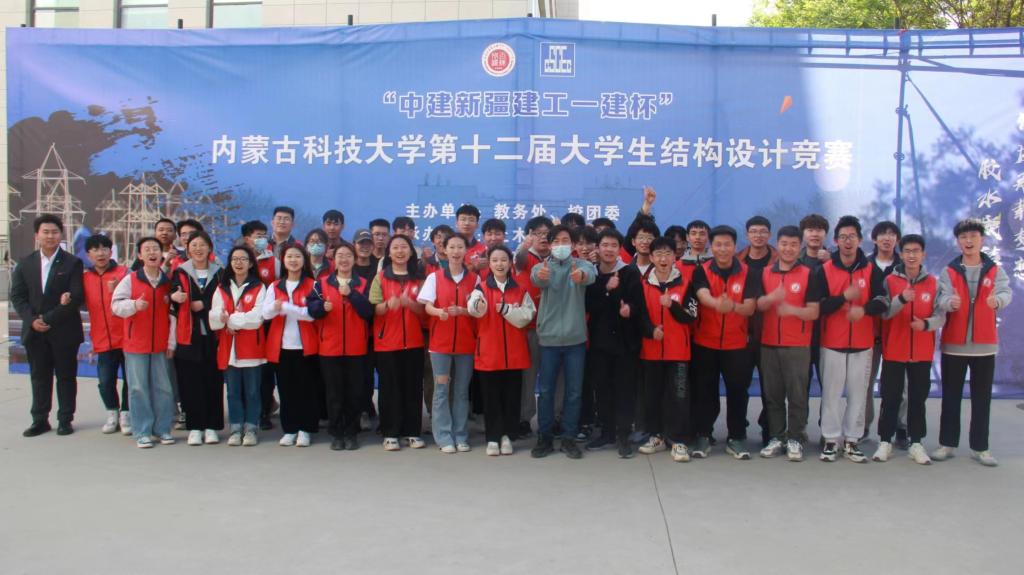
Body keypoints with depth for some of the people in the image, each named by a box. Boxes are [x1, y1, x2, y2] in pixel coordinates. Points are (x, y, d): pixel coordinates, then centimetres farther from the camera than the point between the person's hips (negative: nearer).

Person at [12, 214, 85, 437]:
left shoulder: (72, 263, -2)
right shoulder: (25, 263, 9)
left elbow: (76, 297, -10)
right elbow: (17, 296, 5)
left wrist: (49, 319, -15)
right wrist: (32, 320, -10)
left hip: (64, 331, -3)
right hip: (34, 332, 3)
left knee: (66, 376, 4)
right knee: (39, 377, 9)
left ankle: (65, 420, 13)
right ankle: (40, 420, 17)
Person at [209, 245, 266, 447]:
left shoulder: (259, 288, 2)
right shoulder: (222, 288, 11)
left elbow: (257, 317, -10)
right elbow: (214, 317, -1)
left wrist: (231, 319, -10)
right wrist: (242, 319, -18)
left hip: (252, 348, -3)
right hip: (229, 348, 3)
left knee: (252, 391, 3)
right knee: (233, 391, 8)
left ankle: (251, 428, 12)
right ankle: (236, 428, 16)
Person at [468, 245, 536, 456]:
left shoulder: (520, 290, 6)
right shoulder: (481, 288, -1)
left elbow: (525, 317, -4)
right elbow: (474, 308, -23)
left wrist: (506, 309, -20)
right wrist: (477, 306, -47)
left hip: (514, 352, 2)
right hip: (489, 351, -2)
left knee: (511, 396, 7)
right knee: (491, 396, 3)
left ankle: (507, 435, 19)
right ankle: (493, 438, 12)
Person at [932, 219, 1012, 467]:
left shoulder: (995, 270, 3)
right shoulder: (948, 271, 1)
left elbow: (1006, 292, -13)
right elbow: (943, 298, -13)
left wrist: (997, 299, -37)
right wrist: (950, 302, -37)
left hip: (984, 344, 1)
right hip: (953, 344, 0)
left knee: (982, 398, 7)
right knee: (951, 397, 7)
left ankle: (980, 447, 15)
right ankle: (947, 444, 16)